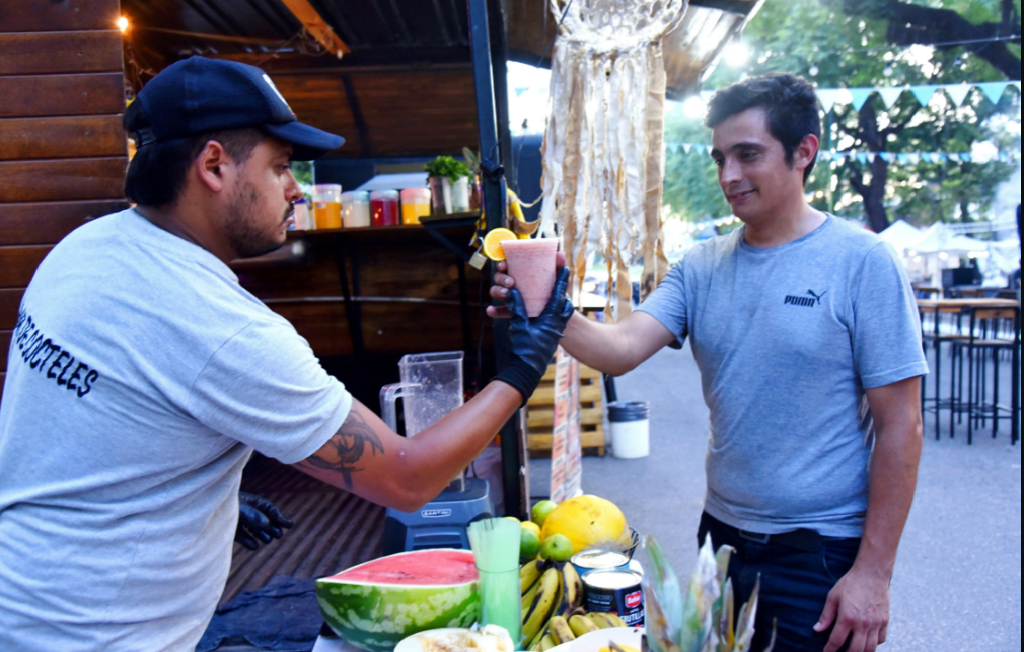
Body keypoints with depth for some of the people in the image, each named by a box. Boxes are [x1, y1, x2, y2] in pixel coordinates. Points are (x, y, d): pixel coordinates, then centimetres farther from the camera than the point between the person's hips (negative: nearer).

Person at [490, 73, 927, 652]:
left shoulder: (863, 263, -12)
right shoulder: (702, 268, 0)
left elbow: (900, 426, -12)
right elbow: (621, 349, -11)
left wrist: (873, 573, -13)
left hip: (824, 553, -4)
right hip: (722, 535, 5)